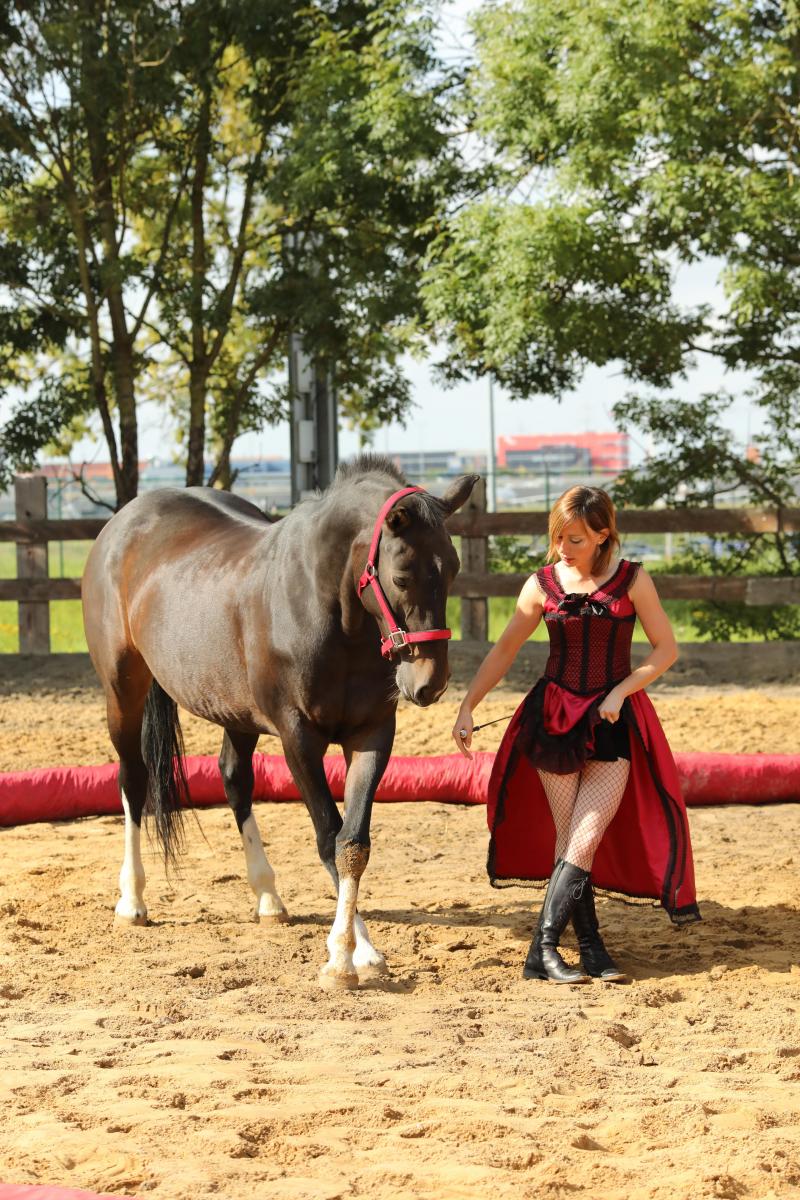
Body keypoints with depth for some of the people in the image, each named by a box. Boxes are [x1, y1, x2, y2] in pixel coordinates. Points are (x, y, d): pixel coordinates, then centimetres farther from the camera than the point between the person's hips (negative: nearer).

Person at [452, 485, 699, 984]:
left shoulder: (633, 580, -2)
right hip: (553, 715, 1)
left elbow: (666, 649, 1)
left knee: (586, 839, -11)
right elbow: (504, 651, 7)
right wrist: (467, 708, -1)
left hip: (614, 720, -1)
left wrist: (620, 692, -11)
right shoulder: (543, 584, 1)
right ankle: (592, 946, 6)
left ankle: (542, 951, -10)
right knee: (568, 839, -1)